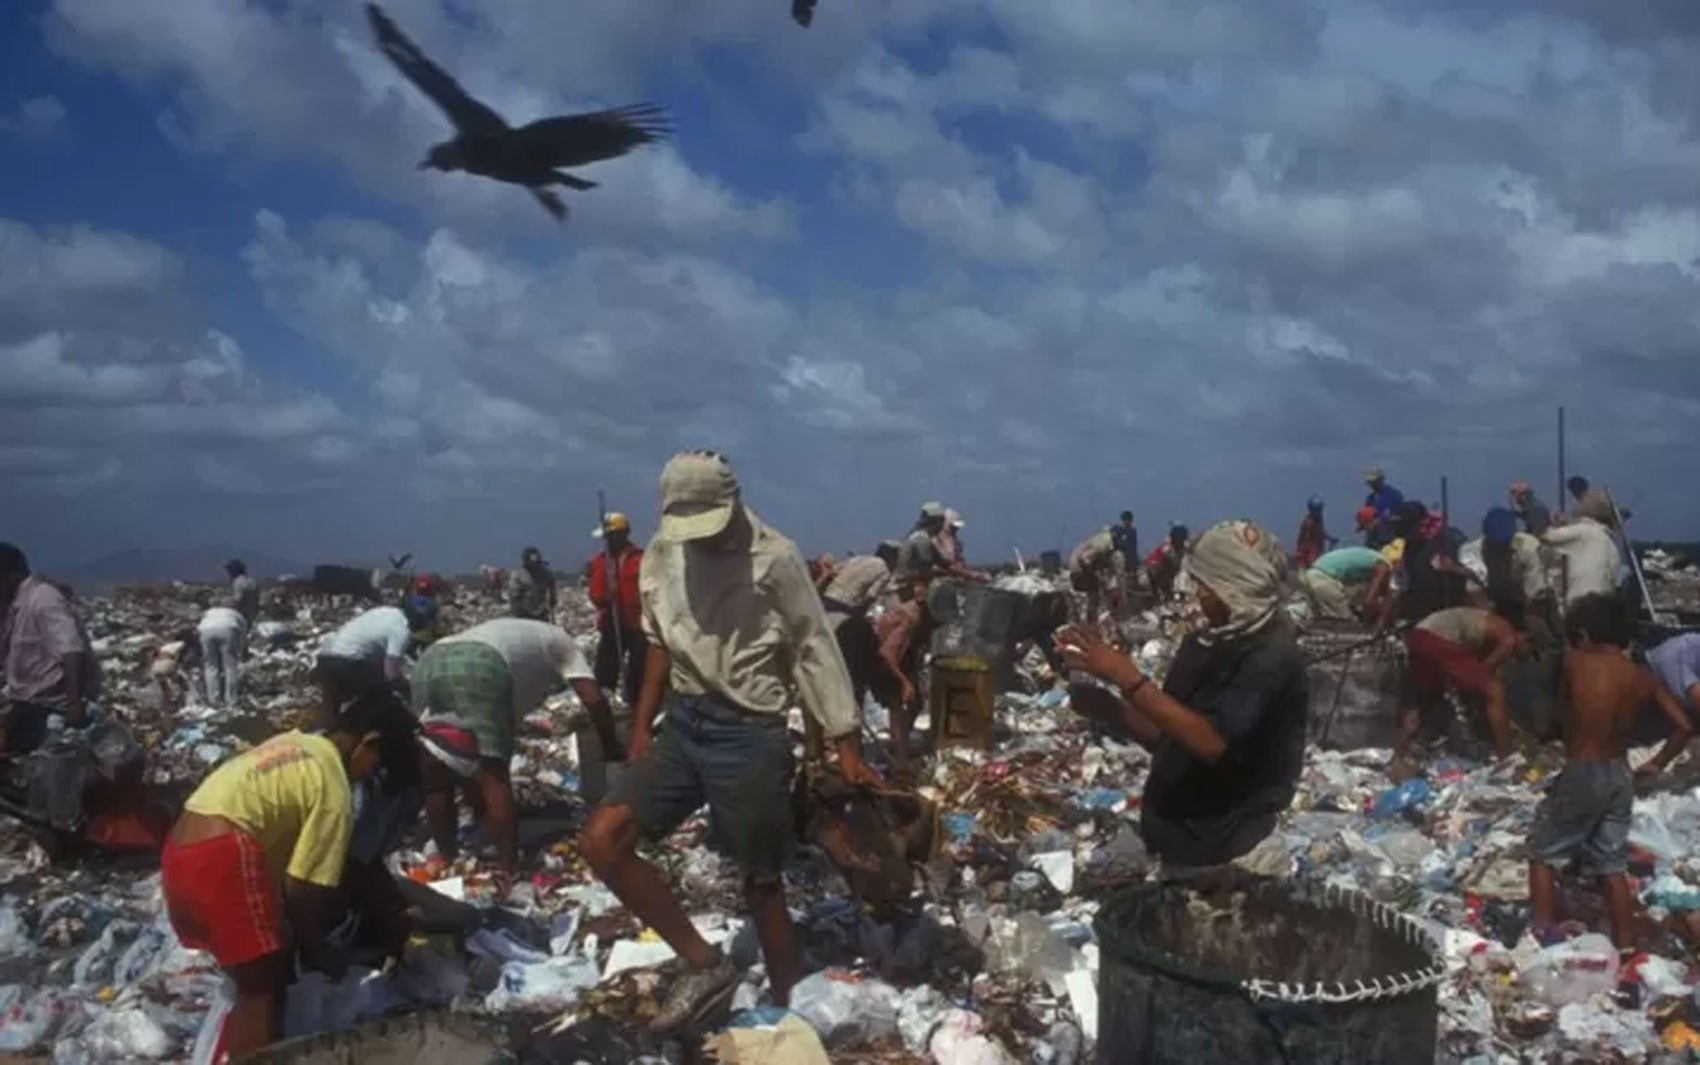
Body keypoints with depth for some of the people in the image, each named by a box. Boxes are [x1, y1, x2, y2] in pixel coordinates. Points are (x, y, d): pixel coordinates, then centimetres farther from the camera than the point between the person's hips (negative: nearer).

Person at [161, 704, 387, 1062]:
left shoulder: (301, 746, 21)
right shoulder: (335, 792, -5)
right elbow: (300, 887, -7)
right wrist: (315, 948, 10)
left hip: (182, 850, 10)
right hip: (220, 855, -10)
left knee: (255, 982, 23)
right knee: (264, 989, 0)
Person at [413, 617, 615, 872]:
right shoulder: (559, 642, 29)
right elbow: (595, 701, 16)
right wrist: (613, 752, 31)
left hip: (428, 662, 7)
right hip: (476, 667, -7)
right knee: (493, 777, -1)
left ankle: (446, 862, 25)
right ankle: (509, 872, 1)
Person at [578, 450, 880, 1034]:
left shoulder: (774, 558, -14)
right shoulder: (661, 553, 3)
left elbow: (814, 653, -11)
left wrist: (847, 749, -12)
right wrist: (641, 727, 10)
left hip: (751, 733, -6)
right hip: (683, 723, 6)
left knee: (762, 882, 5)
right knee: (601, 841, -6)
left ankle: (788, 1009, 25)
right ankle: (704, 964, 4)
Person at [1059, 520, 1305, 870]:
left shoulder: (1271, 655, -17)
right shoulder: (1203, 644, 8)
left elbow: (1211, 742, -27)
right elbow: (1165, 736, 12)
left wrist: (1128, 679, -27)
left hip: (1222, 851, -7)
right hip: (1177, 834, 7)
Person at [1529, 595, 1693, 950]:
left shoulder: (1576, 663, -12)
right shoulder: (1643, 677, -1)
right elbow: (1684, 726, 0)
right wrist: (1656, 764, 11)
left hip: (1581, 774, -5)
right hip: (1620, 776, 5)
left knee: (1543, 853, 9)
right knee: (1612, 865, 16)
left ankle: (1544, 938, 3)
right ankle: (1626, 951, 19)